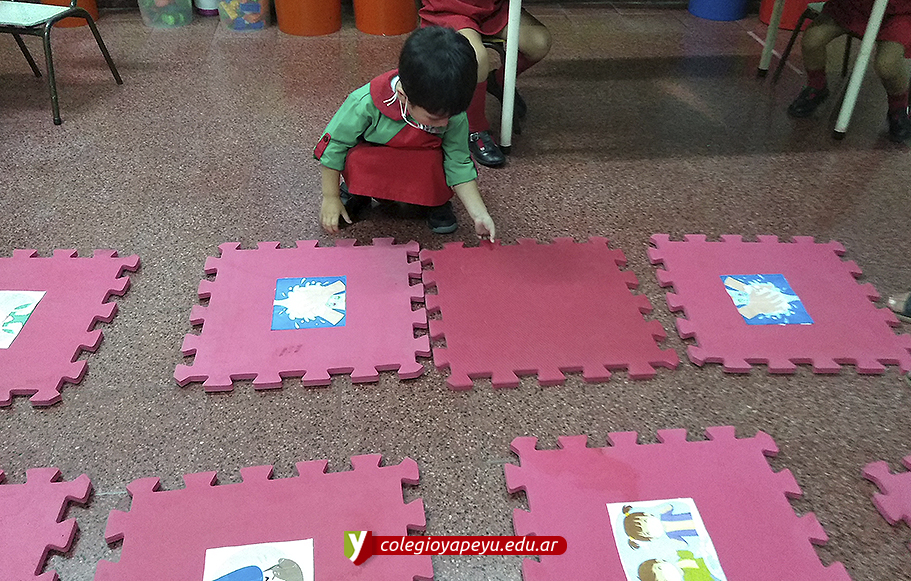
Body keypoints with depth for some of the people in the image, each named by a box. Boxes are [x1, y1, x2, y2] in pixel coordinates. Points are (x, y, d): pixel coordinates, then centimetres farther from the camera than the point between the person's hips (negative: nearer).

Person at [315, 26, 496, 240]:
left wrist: (479, 214, -19)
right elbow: (334, 144, -17)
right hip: (373, 163, -1)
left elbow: (459, 164, -12)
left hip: (424, 166, 1)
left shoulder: (454, 114, -24)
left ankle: (436, 202, 2)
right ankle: (356, 194, 3)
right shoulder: (366, 103, -31)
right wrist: (331, 198, -10)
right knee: (356, 160, -33)